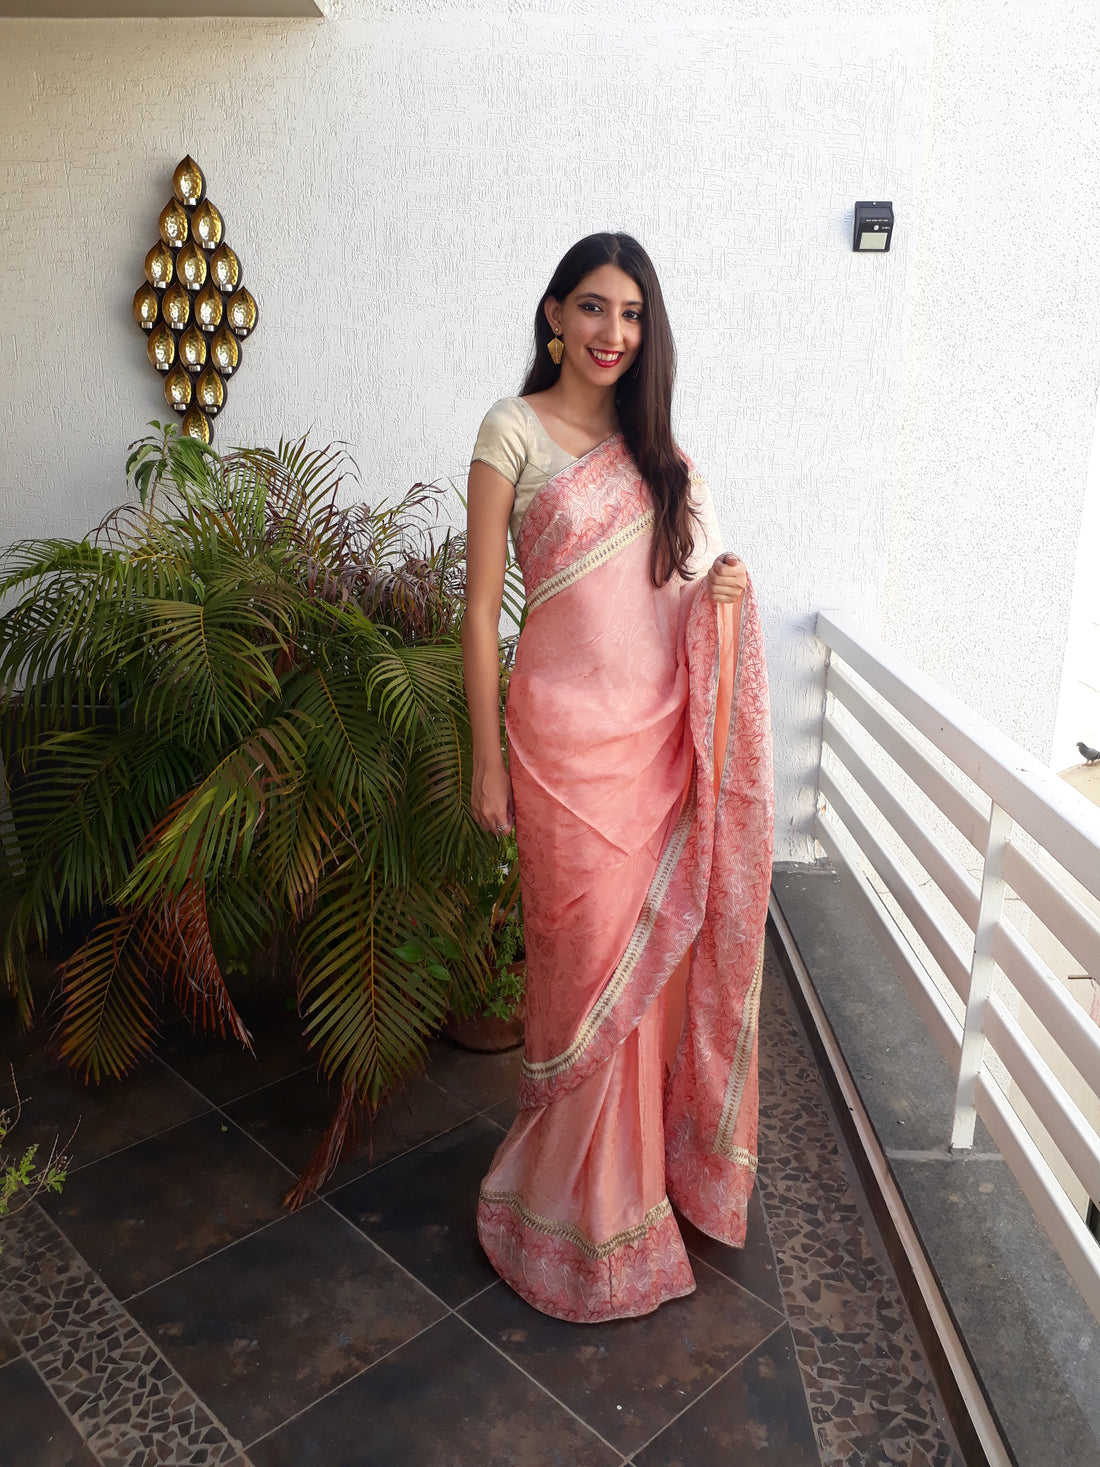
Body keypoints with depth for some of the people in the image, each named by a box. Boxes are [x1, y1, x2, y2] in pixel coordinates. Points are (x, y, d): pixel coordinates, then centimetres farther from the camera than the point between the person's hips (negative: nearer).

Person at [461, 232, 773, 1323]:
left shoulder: (654, 442, 12)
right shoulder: (514, 431, -4)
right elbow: (480, 607, -6)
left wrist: (725, 586, -4)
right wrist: (487, 760, -8)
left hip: (665, 734, 5)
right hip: (570, 735, -5)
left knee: (655, 954, 13)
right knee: (588, 964, 4)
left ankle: (652, 1147, 36)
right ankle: (583, 1204, 26)